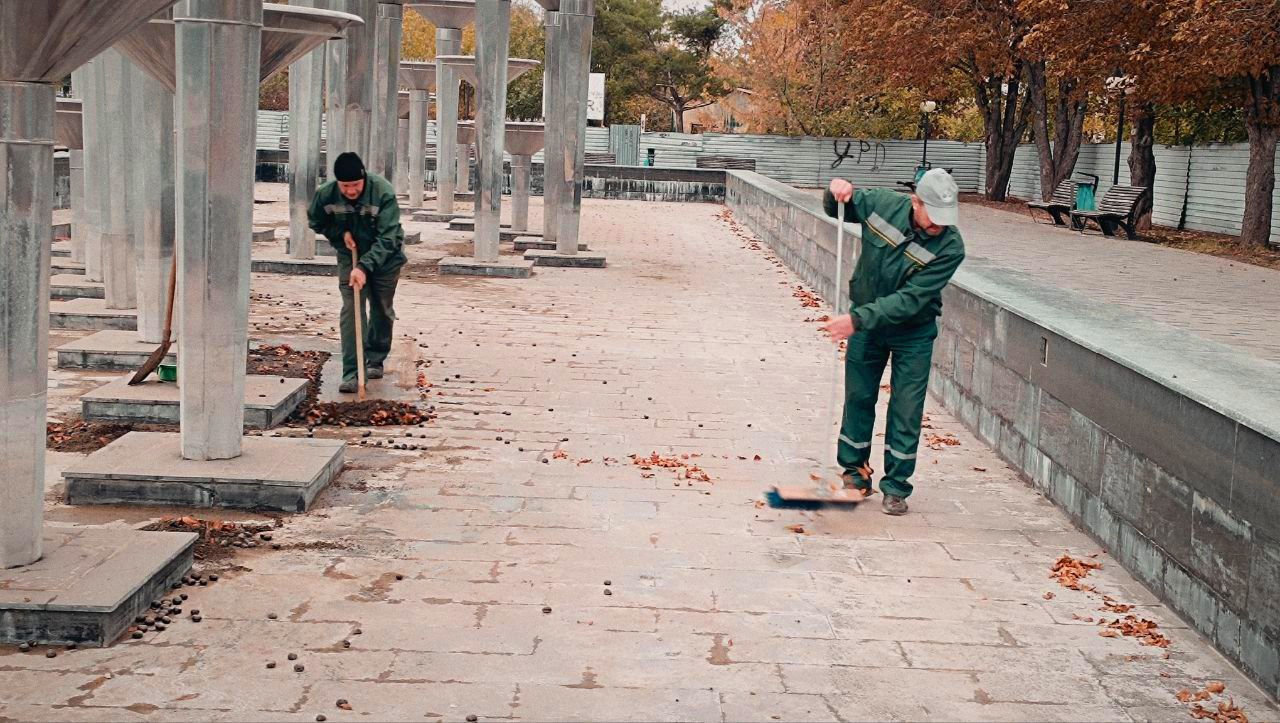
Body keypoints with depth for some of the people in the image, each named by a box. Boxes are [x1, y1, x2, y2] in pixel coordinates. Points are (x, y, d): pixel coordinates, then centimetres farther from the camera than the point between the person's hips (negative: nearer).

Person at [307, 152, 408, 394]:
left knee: (382, 310, 10)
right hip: (350, 254, 1)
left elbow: (386, 238, -31)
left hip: (384, 256, -1)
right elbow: (316, 222, 3)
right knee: (351, 309, -11)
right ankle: (351, 373, -15)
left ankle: (376, 360, 33)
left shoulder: (383, 192, -30)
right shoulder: (325, 194, -20)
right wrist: (341, 233, -13)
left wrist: (364, 267, -39)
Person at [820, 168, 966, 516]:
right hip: (865, 322, 2)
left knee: (907, 409, 0)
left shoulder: (950, 248, -26)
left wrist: (857, 319, -35)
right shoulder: (881, 203, -18)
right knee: (858, 397, 10)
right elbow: (837, 210, 4)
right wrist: (836, 192, -20)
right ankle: (855, 473, 26)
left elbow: (910, 300, -30)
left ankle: (896, 486, 13)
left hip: (913, 333, -2)